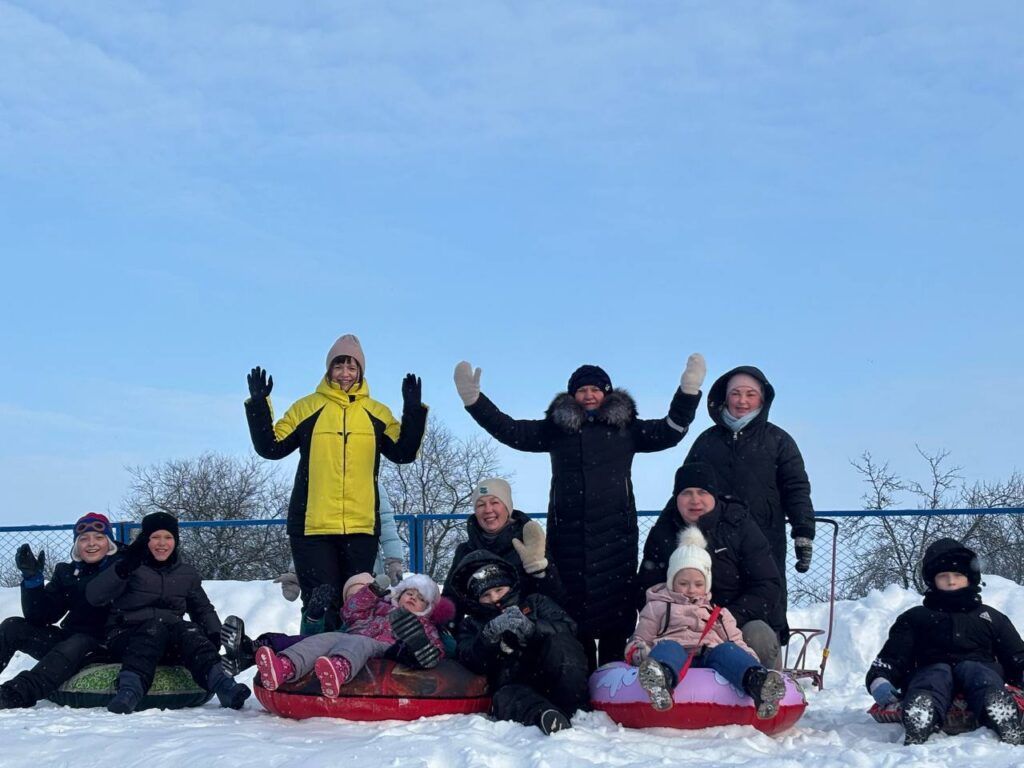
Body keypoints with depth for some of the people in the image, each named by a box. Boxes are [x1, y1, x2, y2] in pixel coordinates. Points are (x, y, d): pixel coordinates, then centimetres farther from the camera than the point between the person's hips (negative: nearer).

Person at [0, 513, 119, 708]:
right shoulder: (66, 573, 10)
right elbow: (40, 616, 4)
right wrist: (32, 578, -9)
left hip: (103, 646, -6)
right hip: (68, 636, 6)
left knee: (76, 644, -37)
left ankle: (17, 694, -52)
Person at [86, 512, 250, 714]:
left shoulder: (187, 574, 17)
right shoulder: (133, 568, 4)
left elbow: (203, 609, 25)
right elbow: (94, 596, -10)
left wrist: (214, 633, 3)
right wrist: (122, 568, -24)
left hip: (168, 644, 3)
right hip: (127, 637, -2)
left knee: (188, 630, -31)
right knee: (155, 628, -35)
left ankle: (221, 685, -51)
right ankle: (130, 688, -55)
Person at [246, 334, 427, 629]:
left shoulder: (377, 413, 10)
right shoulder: (307, 408, 6)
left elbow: (404, 452, 4)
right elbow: (271, 447, 3)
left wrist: (414, 411, -7)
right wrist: (258, 406, -7)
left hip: (361, 526, 2)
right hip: (313, 526, -2)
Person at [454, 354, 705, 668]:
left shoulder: (626, 427, 14)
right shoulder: (557, 428, 13)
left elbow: (670, 431, 12)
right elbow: (511, 431, 9)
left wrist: (688, 392, -1)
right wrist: (473, 399, 1)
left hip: (615, 530, 0)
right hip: (568, 531, 0)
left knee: (615, 603, -4)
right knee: (574, 605, -2)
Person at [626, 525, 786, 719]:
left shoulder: (718, 613, 35)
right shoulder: (658, 608, 28)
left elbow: (736, 642, 29)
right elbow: (640, 638, 23)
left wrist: (752, 662, 5)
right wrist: (639, 651, -4)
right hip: (677, 657, -2)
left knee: (726, 650, -31)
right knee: (668, 647, -36)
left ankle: (757, 681, -65)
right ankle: (660, 677, -75)